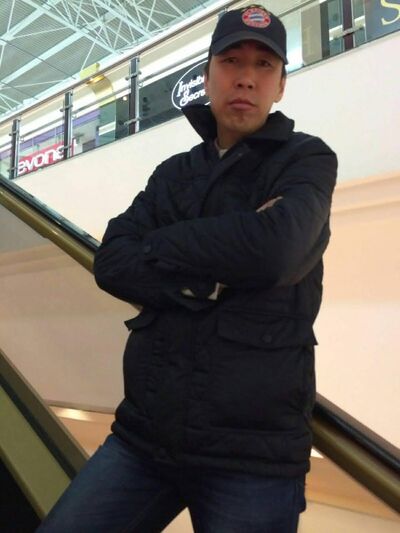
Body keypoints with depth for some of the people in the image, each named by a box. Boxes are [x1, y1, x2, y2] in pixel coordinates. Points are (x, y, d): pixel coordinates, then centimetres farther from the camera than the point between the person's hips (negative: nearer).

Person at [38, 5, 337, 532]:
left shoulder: (307, 159, -1)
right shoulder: (174, 173, 12)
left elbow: (273, 249, -22)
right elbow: (112, 263, -1)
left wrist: (160, 245, -8)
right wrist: (197, 284, -17)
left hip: (253, 454, -3)